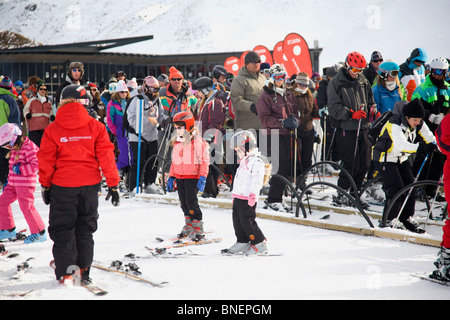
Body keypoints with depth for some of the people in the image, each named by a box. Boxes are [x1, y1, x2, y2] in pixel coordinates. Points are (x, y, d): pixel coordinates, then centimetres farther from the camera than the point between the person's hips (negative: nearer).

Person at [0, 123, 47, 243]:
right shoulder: (14, 149, 15)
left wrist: (20, 169, -25)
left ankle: (39, 233, 2)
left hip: (25, 184, -10)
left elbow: (36, 165, -21)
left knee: (26, 207, -9)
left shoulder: (29, 147, -15)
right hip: (13, 184, 10)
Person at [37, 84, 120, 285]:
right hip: (90, 185, 1)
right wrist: (113, 184, 3)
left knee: (62, 229, 9)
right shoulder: (95, 126, -5)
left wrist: (45, 186, 12)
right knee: (85, 228, 16)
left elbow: (46, 161, 0)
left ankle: (65, 272, 0)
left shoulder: (53, 130, -6)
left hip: (63, 186, -1)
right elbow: (106, 157, -4)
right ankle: (84, 270, 16)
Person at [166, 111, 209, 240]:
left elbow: (204, 161, -11)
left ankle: (198, 228, 0)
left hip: (192, 177, -7)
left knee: (191, 202, -9)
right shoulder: (177, 142, 11)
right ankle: (189, 226, 24)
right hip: (179, 177, 7)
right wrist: (171, 177, 16)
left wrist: (202, 178, -17)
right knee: (183, 202, 11)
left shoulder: (197, 141, -12)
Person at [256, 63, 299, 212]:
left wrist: (295, 120, -2)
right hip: (274, 135, -6)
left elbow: (295, 111, 21)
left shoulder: (288, 94, 17)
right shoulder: (266, 95, -2)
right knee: (280, 167, -12)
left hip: (288, 135, 6)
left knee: (287, 167, 6)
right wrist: (282, 122, -19)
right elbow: (264, 118, -9)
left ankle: (278, 196, 19)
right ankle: (273, 200, -4)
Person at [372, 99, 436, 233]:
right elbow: (400, 144, -46)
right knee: (396, 188, -14)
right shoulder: (394, 124, -31)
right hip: (385, 157, -7)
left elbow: (430, 139, -8)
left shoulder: (419, 124, -9)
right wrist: (420, 147, -59)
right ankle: (390, 219, -1)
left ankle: (407, 218, 14)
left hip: (401, 158, 7)